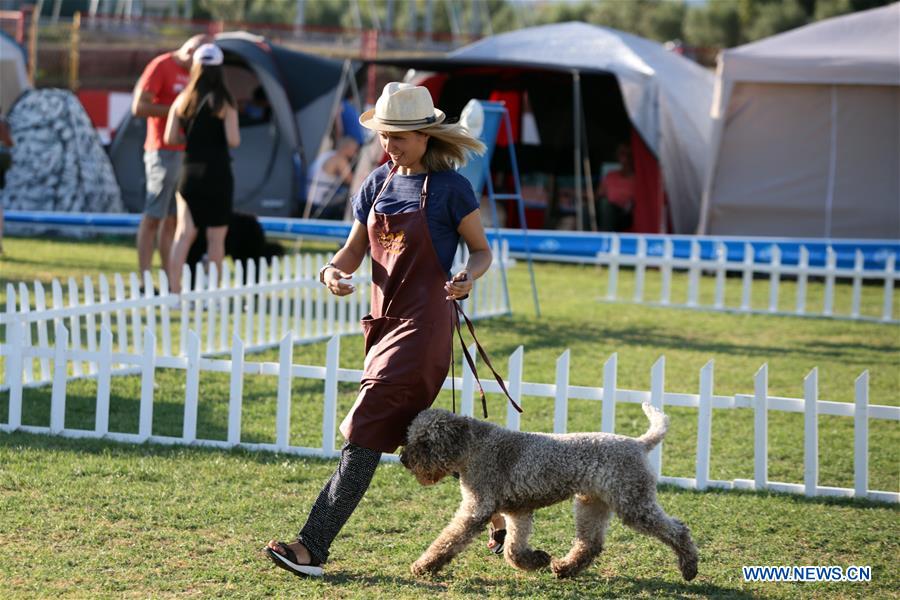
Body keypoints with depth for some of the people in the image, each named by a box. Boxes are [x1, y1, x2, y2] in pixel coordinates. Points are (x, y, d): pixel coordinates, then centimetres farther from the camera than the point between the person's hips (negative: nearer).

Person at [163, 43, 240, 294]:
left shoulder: (183, 100, 4)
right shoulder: (224, 103, -7)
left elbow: (170, 137, -1)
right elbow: (233, 140, -14)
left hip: (190, 172, 3)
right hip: (217, 172, -3)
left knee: (184, 233, 4)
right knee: (216, 237, 6)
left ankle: (174, 290, -6)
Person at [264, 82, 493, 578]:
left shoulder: (450, 187, -7)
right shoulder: (379, 183, 11)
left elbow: (482, 251, 0)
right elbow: (354, 251, 13)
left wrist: (468, 277, -22)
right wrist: (334, 272, -9)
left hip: (424, 326, -7)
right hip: (385, 320, 7)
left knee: (366, 432, -12)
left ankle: (313, 546, -15)